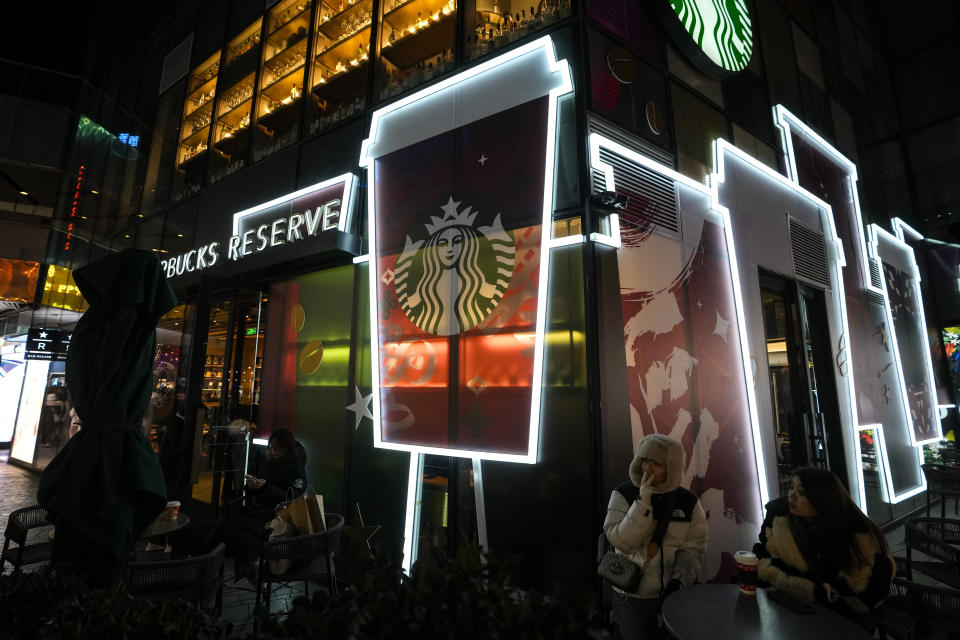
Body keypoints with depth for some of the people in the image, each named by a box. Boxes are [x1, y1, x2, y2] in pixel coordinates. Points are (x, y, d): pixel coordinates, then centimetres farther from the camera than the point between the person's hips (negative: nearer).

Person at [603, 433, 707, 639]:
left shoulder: (688, 502, -5)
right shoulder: (623, 494, -11)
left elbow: (694, 548, -2)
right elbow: (620, 541, -19)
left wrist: (679, 580, -16)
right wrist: (643, 502, -27)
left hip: (673, 595, 2)